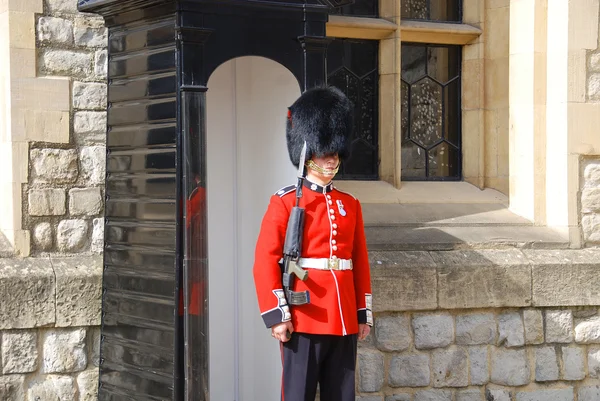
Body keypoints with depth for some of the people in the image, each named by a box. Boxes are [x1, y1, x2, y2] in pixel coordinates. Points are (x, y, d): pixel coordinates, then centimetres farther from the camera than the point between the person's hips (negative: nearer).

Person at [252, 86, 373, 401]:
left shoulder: (350, 205, 13)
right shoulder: (285, 202, -3)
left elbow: (361, 262, 15)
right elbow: (265, 261, -8)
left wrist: (364, 313, 11)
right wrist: (276, 315, -13)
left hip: (345, 322, 5)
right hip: (305, 321, -5)